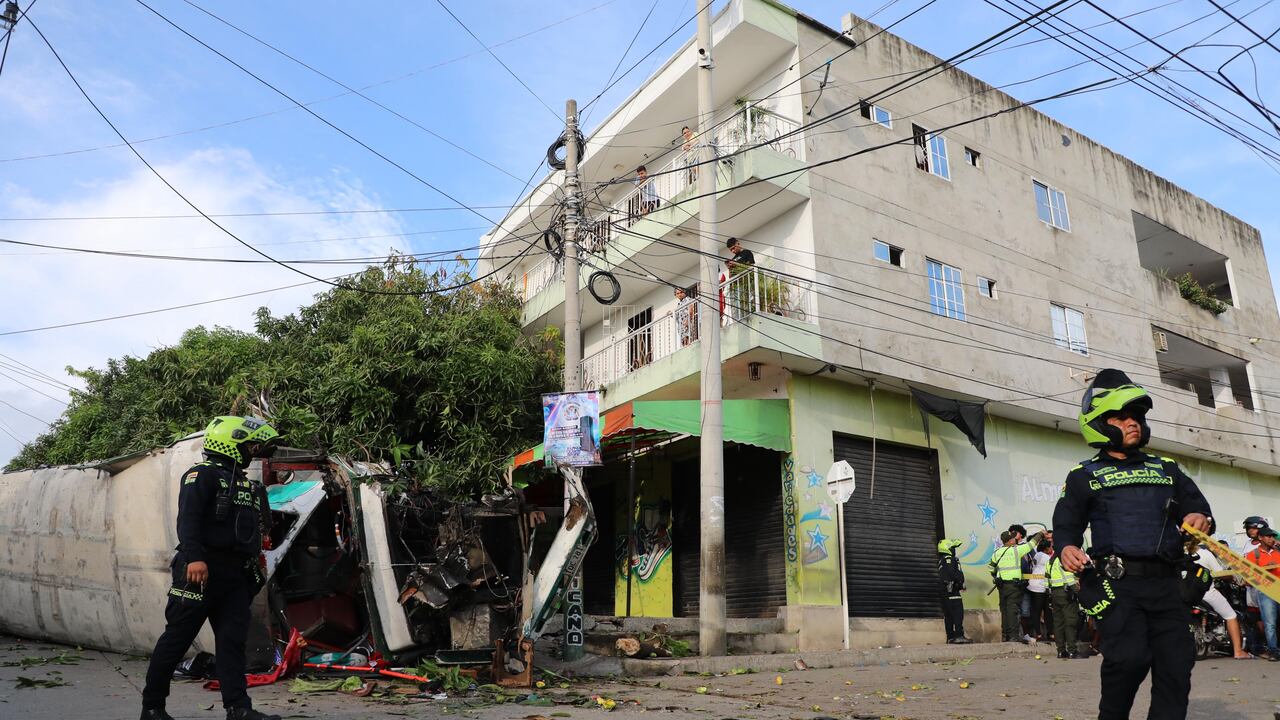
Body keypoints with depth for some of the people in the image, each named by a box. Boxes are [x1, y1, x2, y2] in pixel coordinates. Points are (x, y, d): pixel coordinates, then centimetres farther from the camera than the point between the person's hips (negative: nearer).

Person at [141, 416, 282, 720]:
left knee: (233, 641, 2)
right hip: (201, 570, -7)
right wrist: (194, 557, -31)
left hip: (236, 576, 7)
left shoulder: (250, 486, 20)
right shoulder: (202, 475, -5)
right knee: (177, 639, 3)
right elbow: (188, 519, -19)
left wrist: (254, 569, 23)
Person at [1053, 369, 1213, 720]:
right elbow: (1067, 524, 5)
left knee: (1176, 663, 1)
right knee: (1129, 657, -17)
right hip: (1116, 583, -4)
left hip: (1166, 584, 5)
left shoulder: (1167, 469, 20)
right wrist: (1066, 547, -17)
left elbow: (1194, 504, 17)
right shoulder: (1085, 475, 7)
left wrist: (1200, 518, -8)